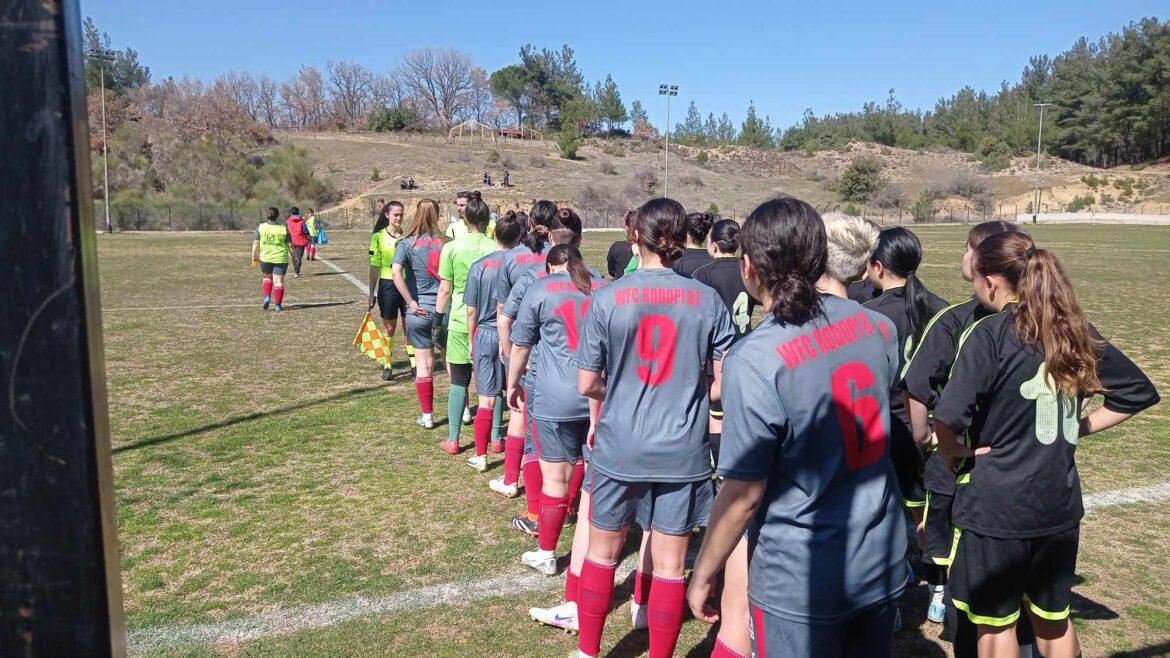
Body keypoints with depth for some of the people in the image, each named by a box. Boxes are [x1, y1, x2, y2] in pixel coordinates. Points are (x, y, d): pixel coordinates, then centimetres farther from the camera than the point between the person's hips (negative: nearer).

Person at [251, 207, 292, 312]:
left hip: (265, 258, 2)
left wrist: (254, 256, 6)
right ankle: (278, 305, 4)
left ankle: (267, 297, 7)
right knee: (278, 281, 3)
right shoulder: (284, 228, -2)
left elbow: (255, 243, -1)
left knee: (267, 277, 24)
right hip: (280, 259, -2)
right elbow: (290, 245, -1)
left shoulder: (260, 227, 1)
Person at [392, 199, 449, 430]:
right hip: (445, 307, 1)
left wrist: (411, 303, -13)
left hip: (420, 311, -1)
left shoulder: (407, 243, -5)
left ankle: (427, 416, 13)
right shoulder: (445, 242, -2)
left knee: (423, 363, 7)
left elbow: (396, 273, -18)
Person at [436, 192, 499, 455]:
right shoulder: (496, 248, -4)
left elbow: (445, 290, -3)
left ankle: (453, 440, 12)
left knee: (459, 381, 9)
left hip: (460, 321, 0)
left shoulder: (451, 247, -4)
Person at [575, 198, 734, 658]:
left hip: (619, 448, 0)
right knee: (670, 566, 11)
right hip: (682, 451, 0)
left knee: (602, 553, 18)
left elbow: (587, 384, -5)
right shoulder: (707, 300, -6)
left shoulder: (607, 298, -8)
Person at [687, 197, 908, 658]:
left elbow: (744, 494, -18)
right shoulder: (877, 327, -5)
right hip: (881, 557, 6)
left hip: (800, 577, -6)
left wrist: (703, 575, -4)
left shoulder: (756, 358, -24)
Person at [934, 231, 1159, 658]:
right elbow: (1140, 390, 15)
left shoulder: (990, 334, -16)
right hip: (1060, 503, 6)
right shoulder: (1075, 329, 3)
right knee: (1054, 619, 23)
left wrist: (953, 453, -7)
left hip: (996, 506, -6)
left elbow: (948, 418, -27)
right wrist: (1077, 428, 11)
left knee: (996, 623, 12)